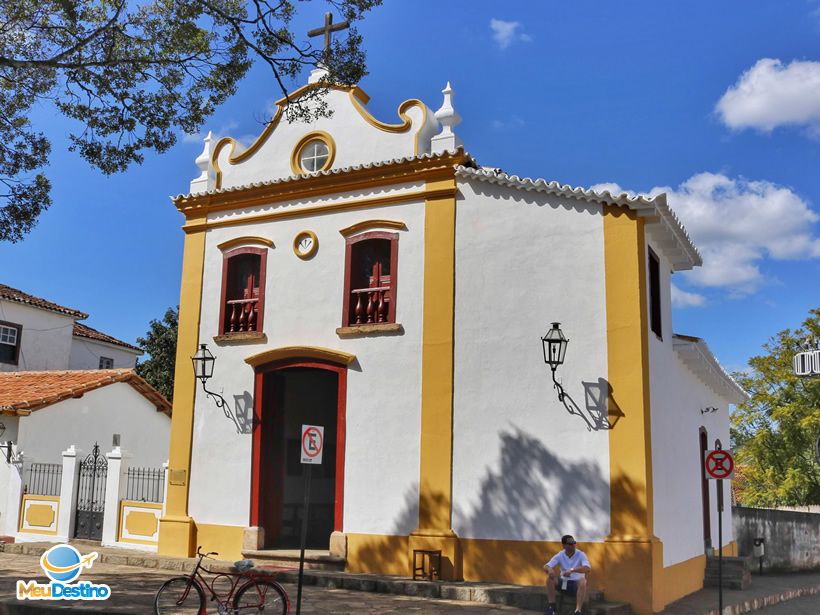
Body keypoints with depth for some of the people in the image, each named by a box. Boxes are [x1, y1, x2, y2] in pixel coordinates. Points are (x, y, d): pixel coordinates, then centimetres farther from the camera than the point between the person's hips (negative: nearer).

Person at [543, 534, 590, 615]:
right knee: (550, 577, -23)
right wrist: (549, 569, -36)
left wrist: (572, 570, -39)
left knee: (583, 581, -35)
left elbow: (587, 569, -27)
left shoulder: (581, 554, -10)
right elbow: (546, 566, -10)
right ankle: (552, 606, -14)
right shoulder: (559, 555, -3)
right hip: (563, 582, 3)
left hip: (576, 584, -3)